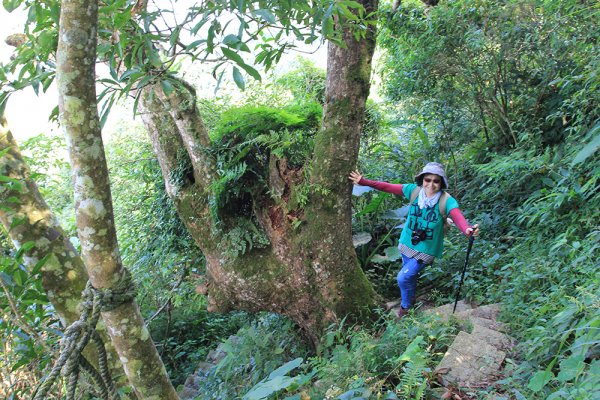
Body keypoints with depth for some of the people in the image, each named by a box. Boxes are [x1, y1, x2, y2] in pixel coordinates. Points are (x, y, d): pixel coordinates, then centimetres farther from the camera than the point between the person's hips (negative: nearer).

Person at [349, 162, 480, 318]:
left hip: (426, 249, -4)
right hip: (407, 244, 4)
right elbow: (388, 187, -11)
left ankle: (406, 305, 26)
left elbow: (458, 217, -40)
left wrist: (467, 229, -62)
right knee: (410, 275, 24)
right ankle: (411, 298, 54)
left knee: (403, 277, -4)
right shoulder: (414, 190, -12)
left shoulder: (447, 201, -23)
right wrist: (364, 182, -18)